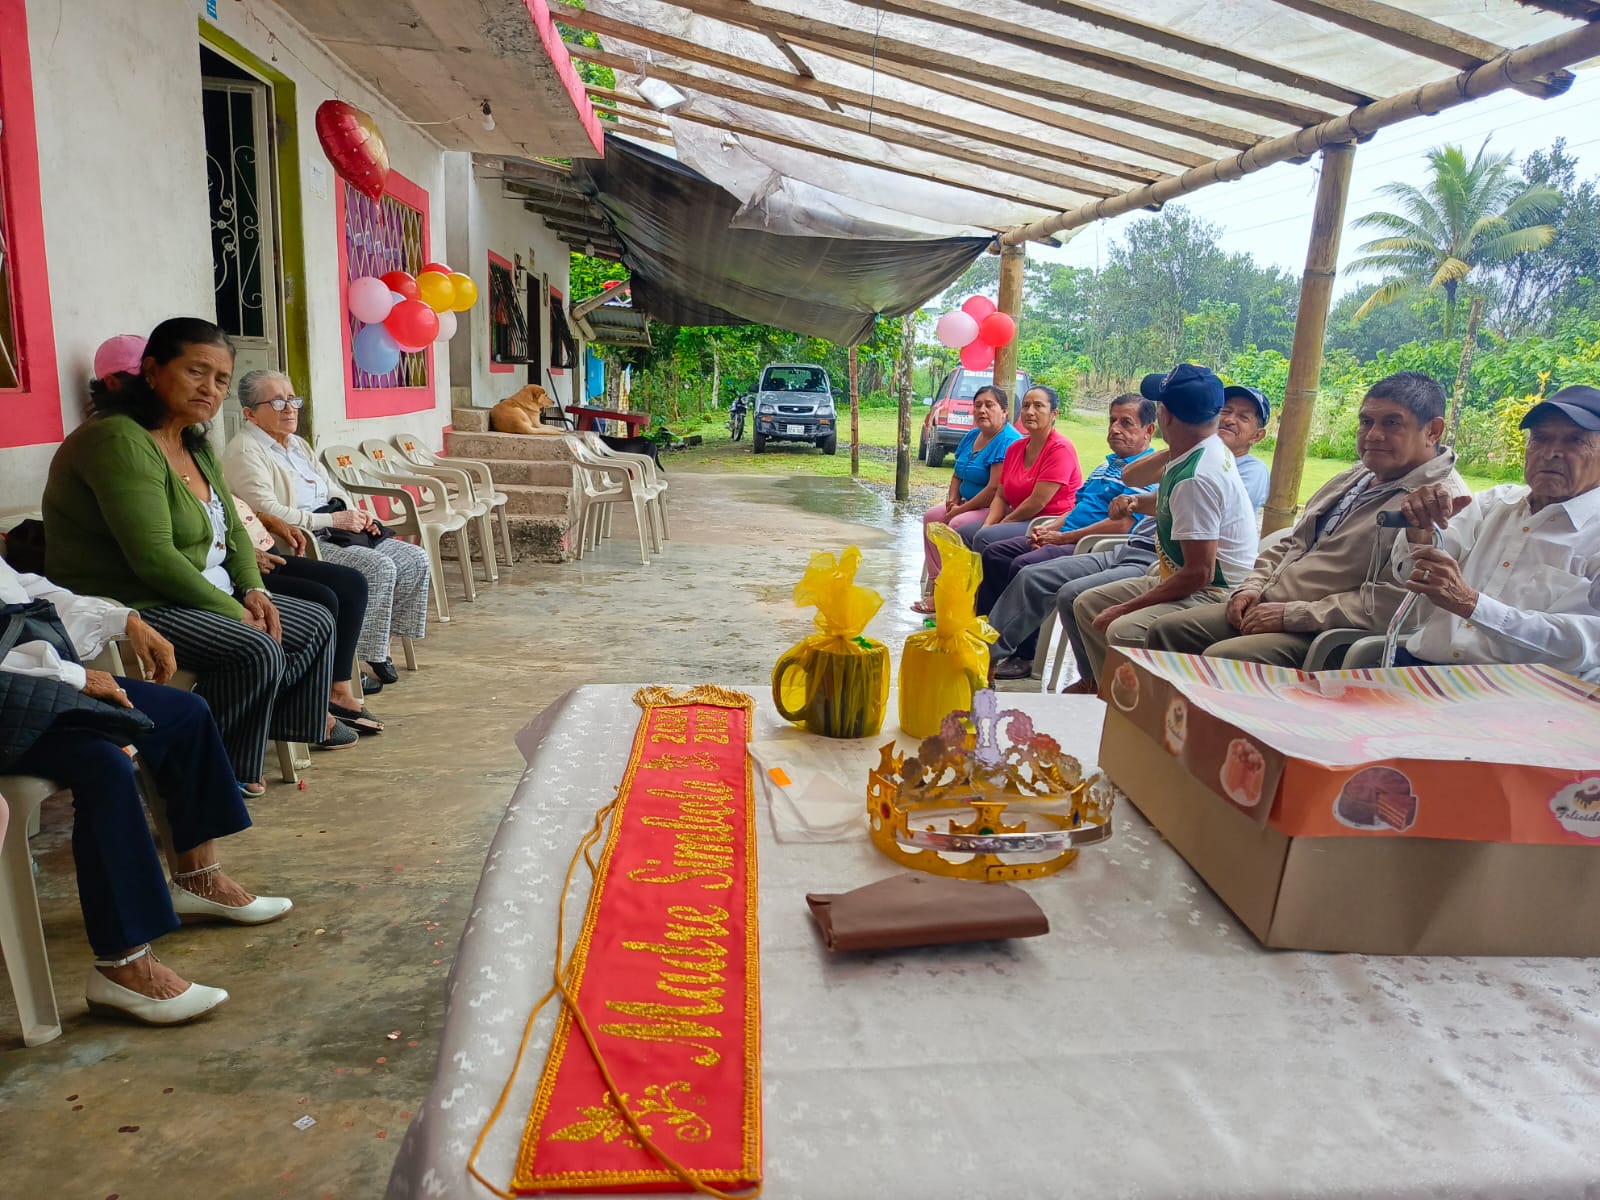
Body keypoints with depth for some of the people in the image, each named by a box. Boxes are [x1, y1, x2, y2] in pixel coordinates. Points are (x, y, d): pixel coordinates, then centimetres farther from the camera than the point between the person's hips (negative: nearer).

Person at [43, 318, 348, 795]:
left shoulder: (195, 443, 11)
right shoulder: (121, 440, -21)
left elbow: (231, 527, 15)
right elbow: (154, 557, -27)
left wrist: (253, 590, -3)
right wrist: (233, 611, -20)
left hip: (206, 594, 10)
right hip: (131, 606, -10)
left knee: (316, 623, 6)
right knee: (255, 651, -28)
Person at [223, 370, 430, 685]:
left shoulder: (298, 444, 21)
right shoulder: (245, 452, -8)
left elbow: (334, 490, 25)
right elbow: (268, 514, -19)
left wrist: (356, 514, 3)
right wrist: (333, 519, -18)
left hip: (333, 533, 9)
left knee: (415, 559, -5)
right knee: (379, 569, -28)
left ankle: (378, 648, 0)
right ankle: (366, 657, -15)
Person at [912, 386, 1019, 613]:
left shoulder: (1007, 441, -19)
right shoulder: (972, 436, 11)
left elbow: (995, 490, -25)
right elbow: (957, 476, 20)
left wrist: (961, 510, -18)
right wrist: (952, 500, -1)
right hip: (969, 504, 10)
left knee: (958, 525, -28)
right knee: (932, 517, -2)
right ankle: (935, 580, -5)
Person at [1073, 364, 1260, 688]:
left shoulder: (1195, 478, -26)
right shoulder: (1211, 450, 5)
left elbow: (1199, 573, -27)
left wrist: (1126, 608, -20)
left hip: (1214, 597, -11)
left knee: (1123, 631, -35)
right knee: (1087, 604, 11)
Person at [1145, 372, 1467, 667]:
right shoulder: (1356, 477, 18)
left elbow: (1392, 603, -22)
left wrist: (1291, 614, -20)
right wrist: (1252, 587, 6)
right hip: (1266, 608, 9)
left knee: (1220, 657, -30)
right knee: (1167, 630, 0)